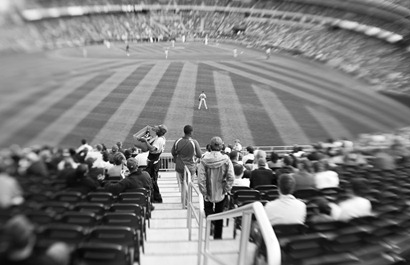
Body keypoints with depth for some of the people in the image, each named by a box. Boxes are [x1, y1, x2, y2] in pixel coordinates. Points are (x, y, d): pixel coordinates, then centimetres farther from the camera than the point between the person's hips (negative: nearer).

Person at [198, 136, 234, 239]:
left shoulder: (204, 160, -12)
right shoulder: (226, 160, -12)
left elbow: (201, 179, -13)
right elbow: (231, 178, -14)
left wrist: (204, 193, -5)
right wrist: (226, 190, -3)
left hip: (208, 193, -1)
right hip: (221, 193, 1)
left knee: (208, 211, 19)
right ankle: (218, 236, 26)